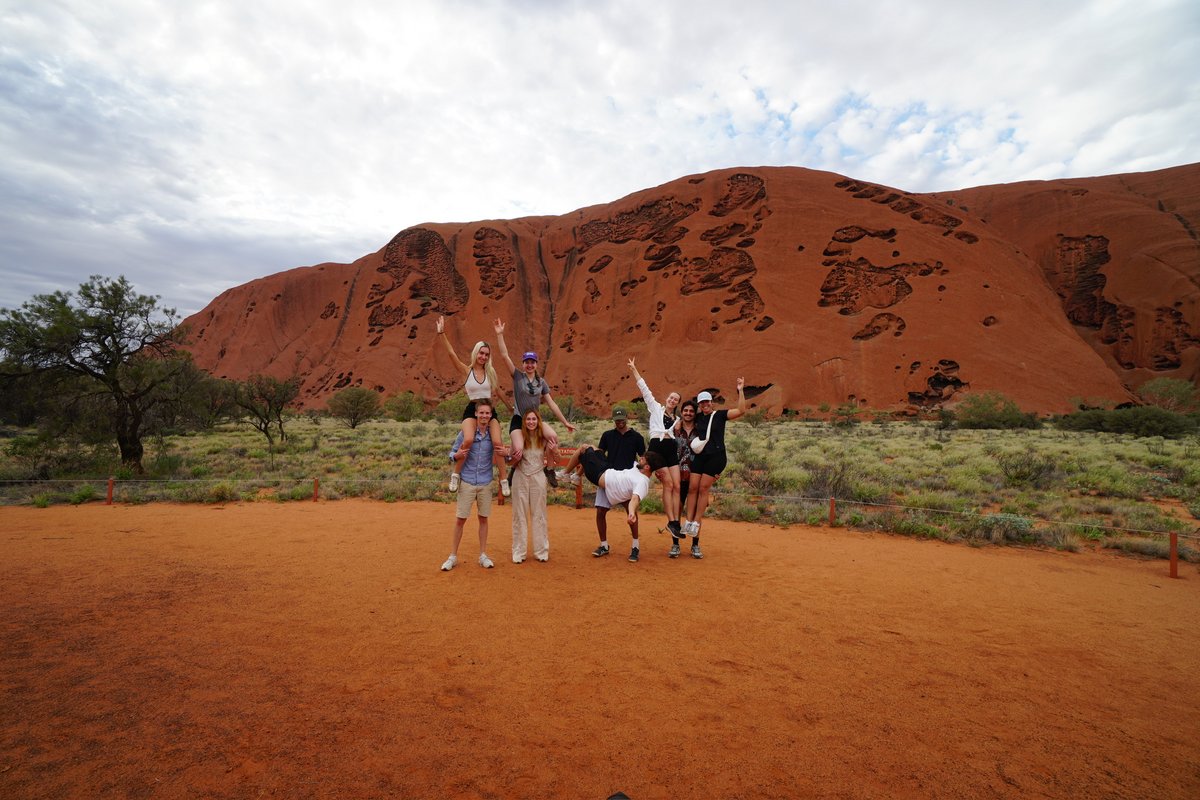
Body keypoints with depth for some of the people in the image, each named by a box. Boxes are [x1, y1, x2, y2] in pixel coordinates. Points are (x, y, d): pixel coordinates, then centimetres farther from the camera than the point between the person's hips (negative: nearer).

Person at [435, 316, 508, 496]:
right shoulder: (467, 371, 1)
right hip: (472, 410, -2)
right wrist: (442, 334, -15)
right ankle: (455, 474, -9)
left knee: (497, 443, -13)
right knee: (468, 440, -28)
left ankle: (503, 480, 1)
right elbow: (452, 354, -9)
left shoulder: (490, 372, 9)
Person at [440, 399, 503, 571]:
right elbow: (452, 454, 1)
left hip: (485, 483, 2)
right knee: (460, 519, 4)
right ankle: (453, 556, 16)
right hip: (467, 482, -1)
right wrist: (457, 455, -22)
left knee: (483, 518, 10)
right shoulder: (466, 432, -6)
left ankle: (483, 555, 22)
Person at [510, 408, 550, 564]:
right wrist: (516, 458, -17)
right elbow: (512, 463, 3)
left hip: (538, 477, 0)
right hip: (520, 477, 0)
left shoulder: (543, 438, -3)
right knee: (519, 515, 8)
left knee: (539, 515, 9)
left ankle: (541, 551, 19)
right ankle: (518, 552, 16)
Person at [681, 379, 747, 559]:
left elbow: (741, 410, -8)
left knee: (703, 488, -8)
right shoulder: (697, 418, 13)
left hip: (716, 456, -4)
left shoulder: (720, 415, 2)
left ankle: (696, 523, -4)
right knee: (693, 486, -8)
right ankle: (688, 522, -7)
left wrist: (740, 390, -11)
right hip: (700, 455, 4)